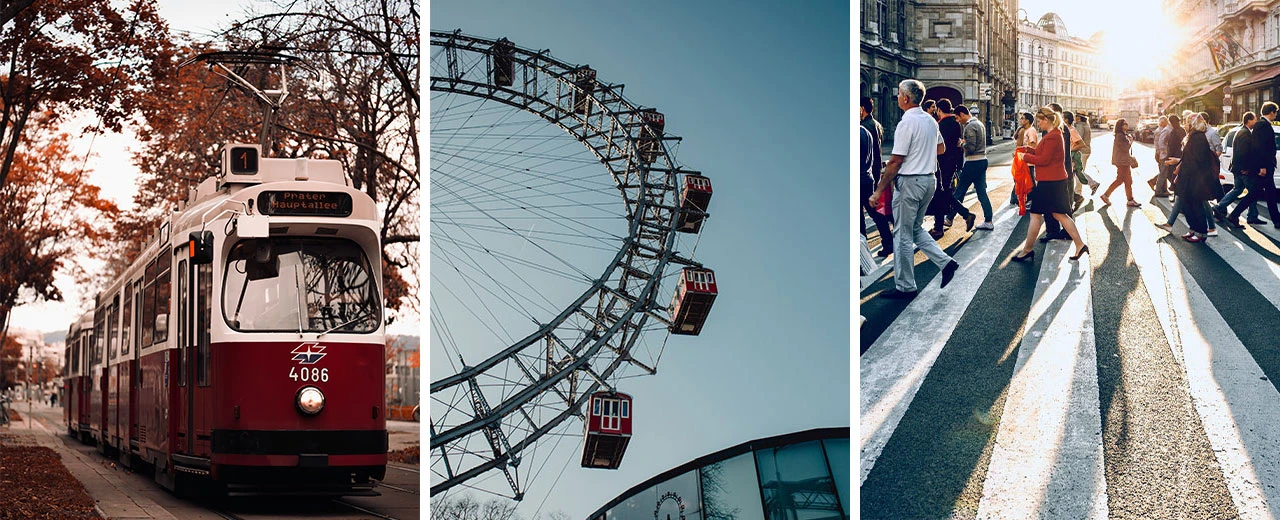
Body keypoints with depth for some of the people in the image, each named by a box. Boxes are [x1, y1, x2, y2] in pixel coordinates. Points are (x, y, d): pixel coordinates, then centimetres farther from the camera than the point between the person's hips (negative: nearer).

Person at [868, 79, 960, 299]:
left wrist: (879, 190, -15)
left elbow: (896, 161, -19)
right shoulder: (930, 120, 8)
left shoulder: (907, 123, -18)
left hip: (909, 182, -9)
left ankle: (905, 287, 6)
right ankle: (945, 262, 10)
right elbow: (941, 148, 24)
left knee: (903, 235, 1)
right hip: (929, 179, 9)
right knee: (915, 228, 22)